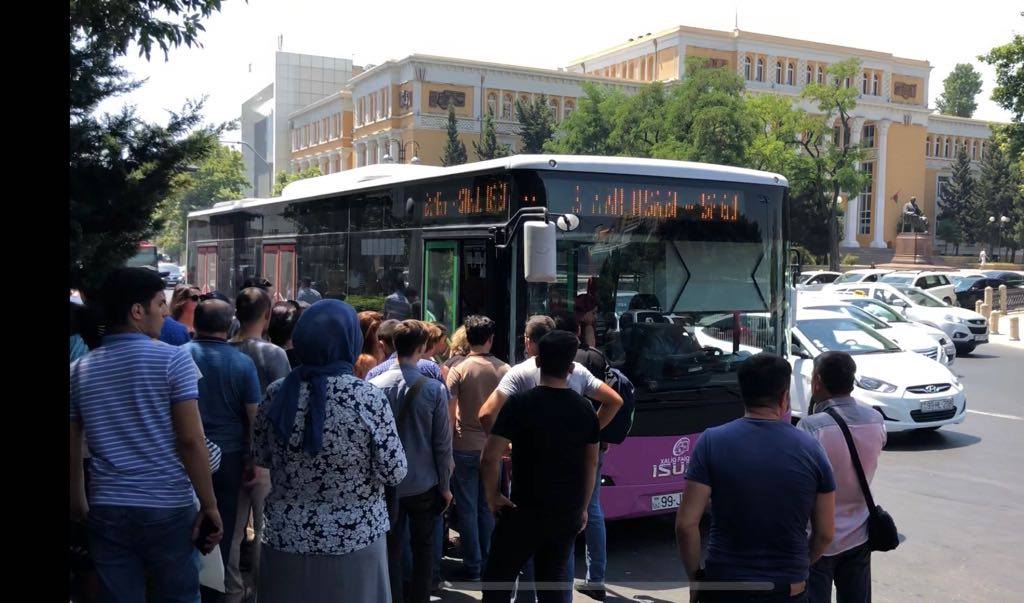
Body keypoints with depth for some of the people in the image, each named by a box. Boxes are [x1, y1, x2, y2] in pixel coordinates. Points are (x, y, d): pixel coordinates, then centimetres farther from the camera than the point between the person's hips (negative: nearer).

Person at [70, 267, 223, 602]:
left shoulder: (79, 370, 4)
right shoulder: (172, 359, -10)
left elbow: (72, 450, 8)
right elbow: (191, 441, -14)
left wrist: (79, 508, 20)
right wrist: (209, 505, -8)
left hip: (106, 511, 4)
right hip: (169, 508, -3)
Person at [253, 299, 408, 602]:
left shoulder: (277, 393, -6)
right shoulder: (369, 397, -16)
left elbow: (261, 458, 7)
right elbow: (395, 473, -11)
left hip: (288, 539, 3)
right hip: (355, 539, -3)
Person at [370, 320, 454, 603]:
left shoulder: (375, 385, -9)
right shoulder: (434, 389, -14)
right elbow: (443, 443, -9)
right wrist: (445, 485, 3)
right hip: (424, 484, -1)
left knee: (391, 550, 12)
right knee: (424, 548, 16)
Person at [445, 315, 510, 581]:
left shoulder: (459, 370, -10)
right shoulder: (504, 370, -2)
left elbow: (450, 414, -11)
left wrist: (448, 450, -4)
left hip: (465, 448, -3)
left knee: (467, 509, 7)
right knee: (488, 507, 15)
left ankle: (472, 566, 12)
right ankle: (488, 562, 22)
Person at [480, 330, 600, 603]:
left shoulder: (520, 403, -15)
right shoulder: (585, 408, 0)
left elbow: (489, 458, -19)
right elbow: (591, 463, 8)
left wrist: (493, 496, -4)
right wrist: (582, 508, 18)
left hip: (525, 511, -4)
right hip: (568, 514, 4)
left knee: (497, 579, 10)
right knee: (553, 580, 16)